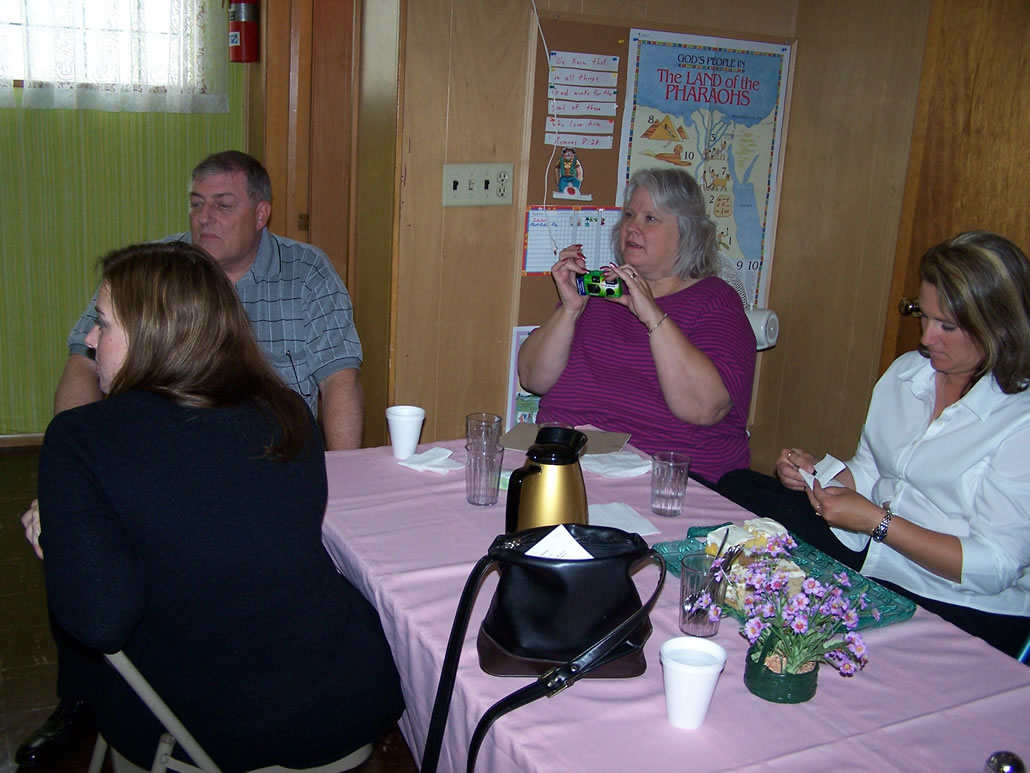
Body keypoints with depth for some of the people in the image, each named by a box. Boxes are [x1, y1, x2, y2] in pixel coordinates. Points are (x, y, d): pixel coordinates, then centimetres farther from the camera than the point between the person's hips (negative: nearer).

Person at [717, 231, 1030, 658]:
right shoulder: (906, 371, 7)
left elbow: (993, 567, -18)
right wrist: (818, 473, -5)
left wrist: (877, 522, -21)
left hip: (962, 611, -7)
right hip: (870, 550, 7)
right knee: (739, 488, -5)